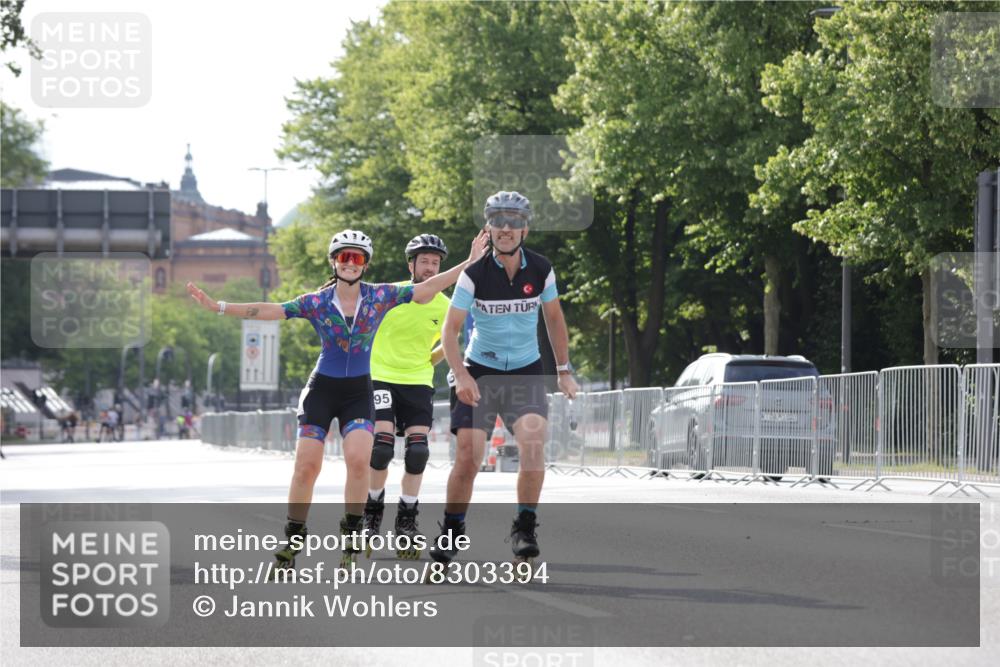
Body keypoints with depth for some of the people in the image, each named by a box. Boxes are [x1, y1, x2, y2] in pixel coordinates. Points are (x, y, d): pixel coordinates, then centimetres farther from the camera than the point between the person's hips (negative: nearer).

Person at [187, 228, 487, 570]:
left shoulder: (380, 296, -3)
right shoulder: (316, 302, -6)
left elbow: (426, 288, -7)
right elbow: (269, 311, -12)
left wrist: (470, 262, -14)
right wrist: (217, 306, -21)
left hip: (358, 391, 0)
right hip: (322, 388, 0)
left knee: (358, 461, -20)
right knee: (306, 466, -8)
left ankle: (351, 540, -5)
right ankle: (292, 542, 5)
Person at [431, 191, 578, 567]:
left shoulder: (541, 270, -4)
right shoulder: (474, 274, -12)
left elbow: (554, 317, 12)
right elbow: (450, 328, -10)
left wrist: (564, 370, 11)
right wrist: (461, 375, -24)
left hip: (526, 371, 1)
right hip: (479, 371, -1)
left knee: (533, 440, -24)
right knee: (468, 456, -8)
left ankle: (524, 528, -12)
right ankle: (451, 532, 12)